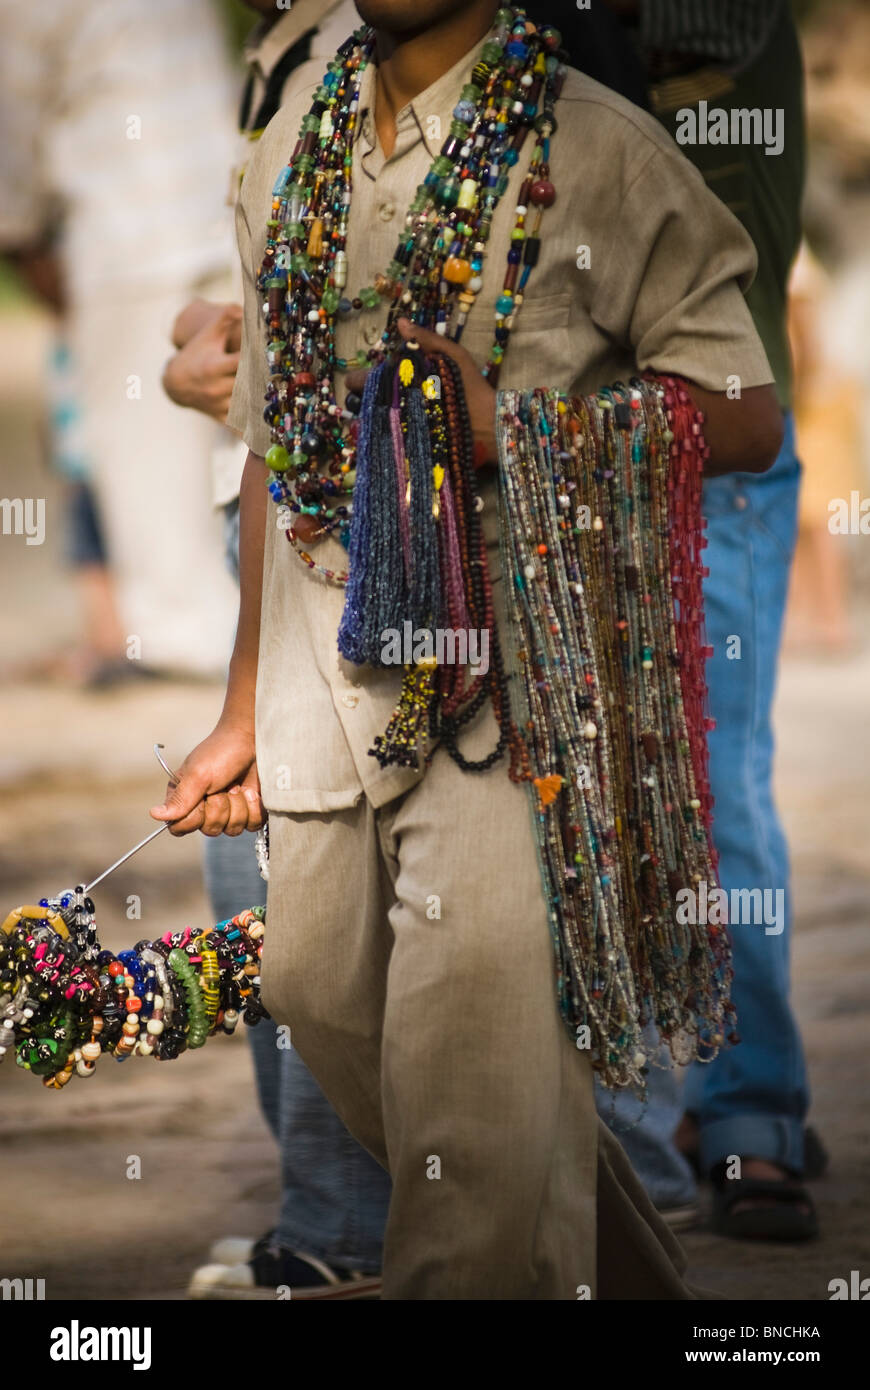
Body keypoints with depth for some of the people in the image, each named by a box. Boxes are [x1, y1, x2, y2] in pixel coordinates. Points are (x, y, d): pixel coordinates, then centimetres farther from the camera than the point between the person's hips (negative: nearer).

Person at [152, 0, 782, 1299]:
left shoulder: (595, 150, -4)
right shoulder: (300, 133, 13)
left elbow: (744, 413, -4)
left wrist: (507, 429, -18)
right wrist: (245, 716, 21)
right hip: (329, 707, 6)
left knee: (478, 1160, -11)